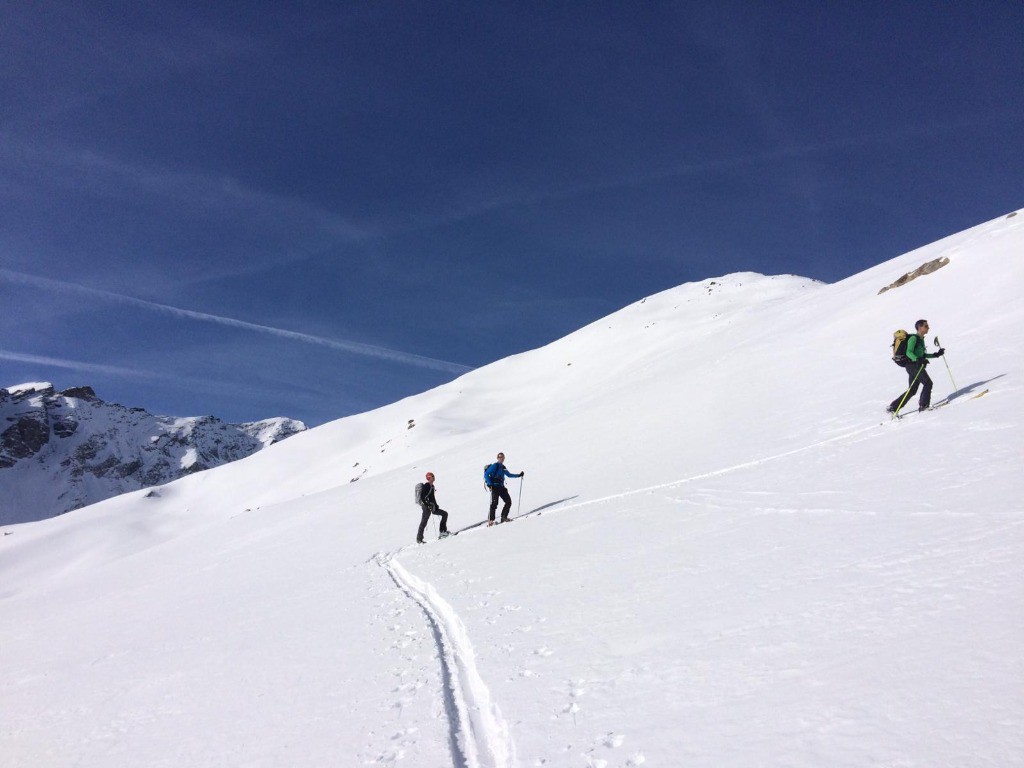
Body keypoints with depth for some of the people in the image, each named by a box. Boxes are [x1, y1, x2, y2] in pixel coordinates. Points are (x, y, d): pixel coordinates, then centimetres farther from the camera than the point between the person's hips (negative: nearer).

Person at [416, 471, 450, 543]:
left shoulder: (432, 486, 15)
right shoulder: (426, 486, -13)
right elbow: (422, 498, -20)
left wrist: (436, 505, 15)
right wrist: (428, 505, -23)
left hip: (432, 507, 9)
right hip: (426, 506, -9)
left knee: (445, 514, 7)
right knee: (424, 522, -9)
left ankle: (443, 531, 6)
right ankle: (419, 539, -3)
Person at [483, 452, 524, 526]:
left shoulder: (503, 467, 19)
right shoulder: (494, 466, -5)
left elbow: (509, 475, 34)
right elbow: (486, 474, -10)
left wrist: (519, 475, 27)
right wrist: (489, 484, -20)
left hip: (501, 487, 8)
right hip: (495, 487, -8)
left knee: (508, 501, 3)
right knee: (494, 503, -16)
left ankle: (504, 517, 12)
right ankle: (490, 520, -14)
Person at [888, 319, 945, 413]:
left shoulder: (921, 339, 20)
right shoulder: (913, 338, -9)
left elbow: (922, 355, 27)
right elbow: (908, 352, -19)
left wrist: (936, 354, 23)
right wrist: (918, 359, -34)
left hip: (917, 365, 9)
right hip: (912, 365, -9)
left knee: (912, 390, 7)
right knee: (928, 382, -12)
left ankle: (893, 407, 6)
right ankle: (923, 405, -7)